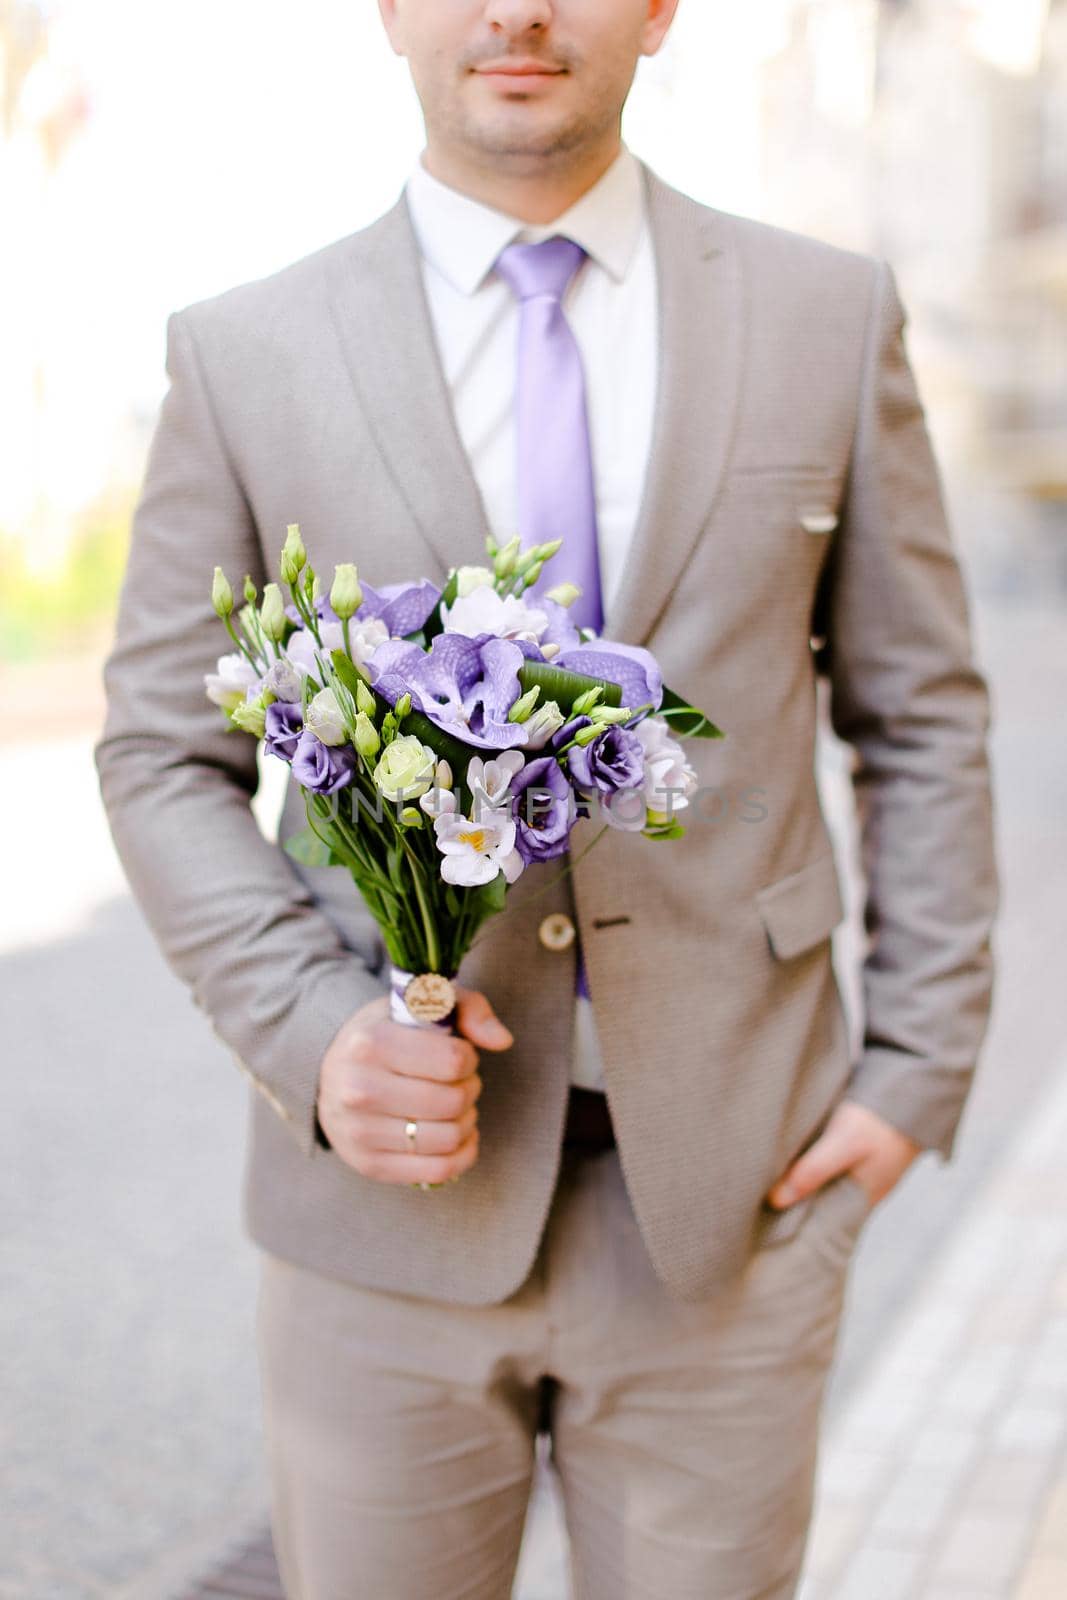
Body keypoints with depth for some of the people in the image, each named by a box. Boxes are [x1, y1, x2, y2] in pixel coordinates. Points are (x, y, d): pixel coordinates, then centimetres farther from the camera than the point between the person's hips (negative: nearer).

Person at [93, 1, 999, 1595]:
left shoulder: (831, 314, 2)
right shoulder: (244, 354, -1)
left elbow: (921, 716, 6)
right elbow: (163, 758, 2)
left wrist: (921, 1062, 0)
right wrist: (312, 1032, -13)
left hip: (729, 1188, 1)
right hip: (396, 1183, 0)